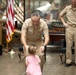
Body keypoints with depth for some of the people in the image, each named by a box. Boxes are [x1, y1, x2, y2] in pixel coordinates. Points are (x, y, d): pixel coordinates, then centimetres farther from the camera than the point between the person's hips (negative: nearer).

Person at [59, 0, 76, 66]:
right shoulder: (67, 8, 2)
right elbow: (60, 15, 15)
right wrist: (64, 23, 7)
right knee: (68, 45, 3)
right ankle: (68, 60, 9)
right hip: (69, 28, 1)